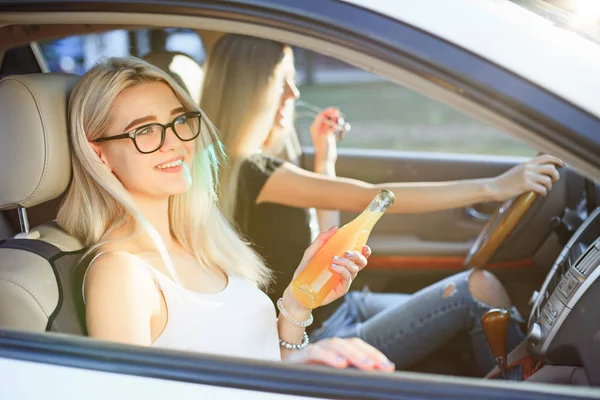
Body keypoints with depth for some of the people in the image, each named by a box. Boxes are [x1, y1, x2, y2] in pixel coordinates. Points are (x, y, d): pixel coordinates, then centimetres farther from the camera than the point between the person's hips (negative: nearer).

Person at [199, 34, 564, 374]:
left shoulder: (259, 165, 9)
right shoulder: (250, 172, -21)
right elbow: (371, 198, -28)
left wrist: (325, 160, 10)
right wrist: (492, 188, -28)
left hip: (342, 309, 10)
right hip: (322, 347, -10)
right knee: (480, 289, -16)